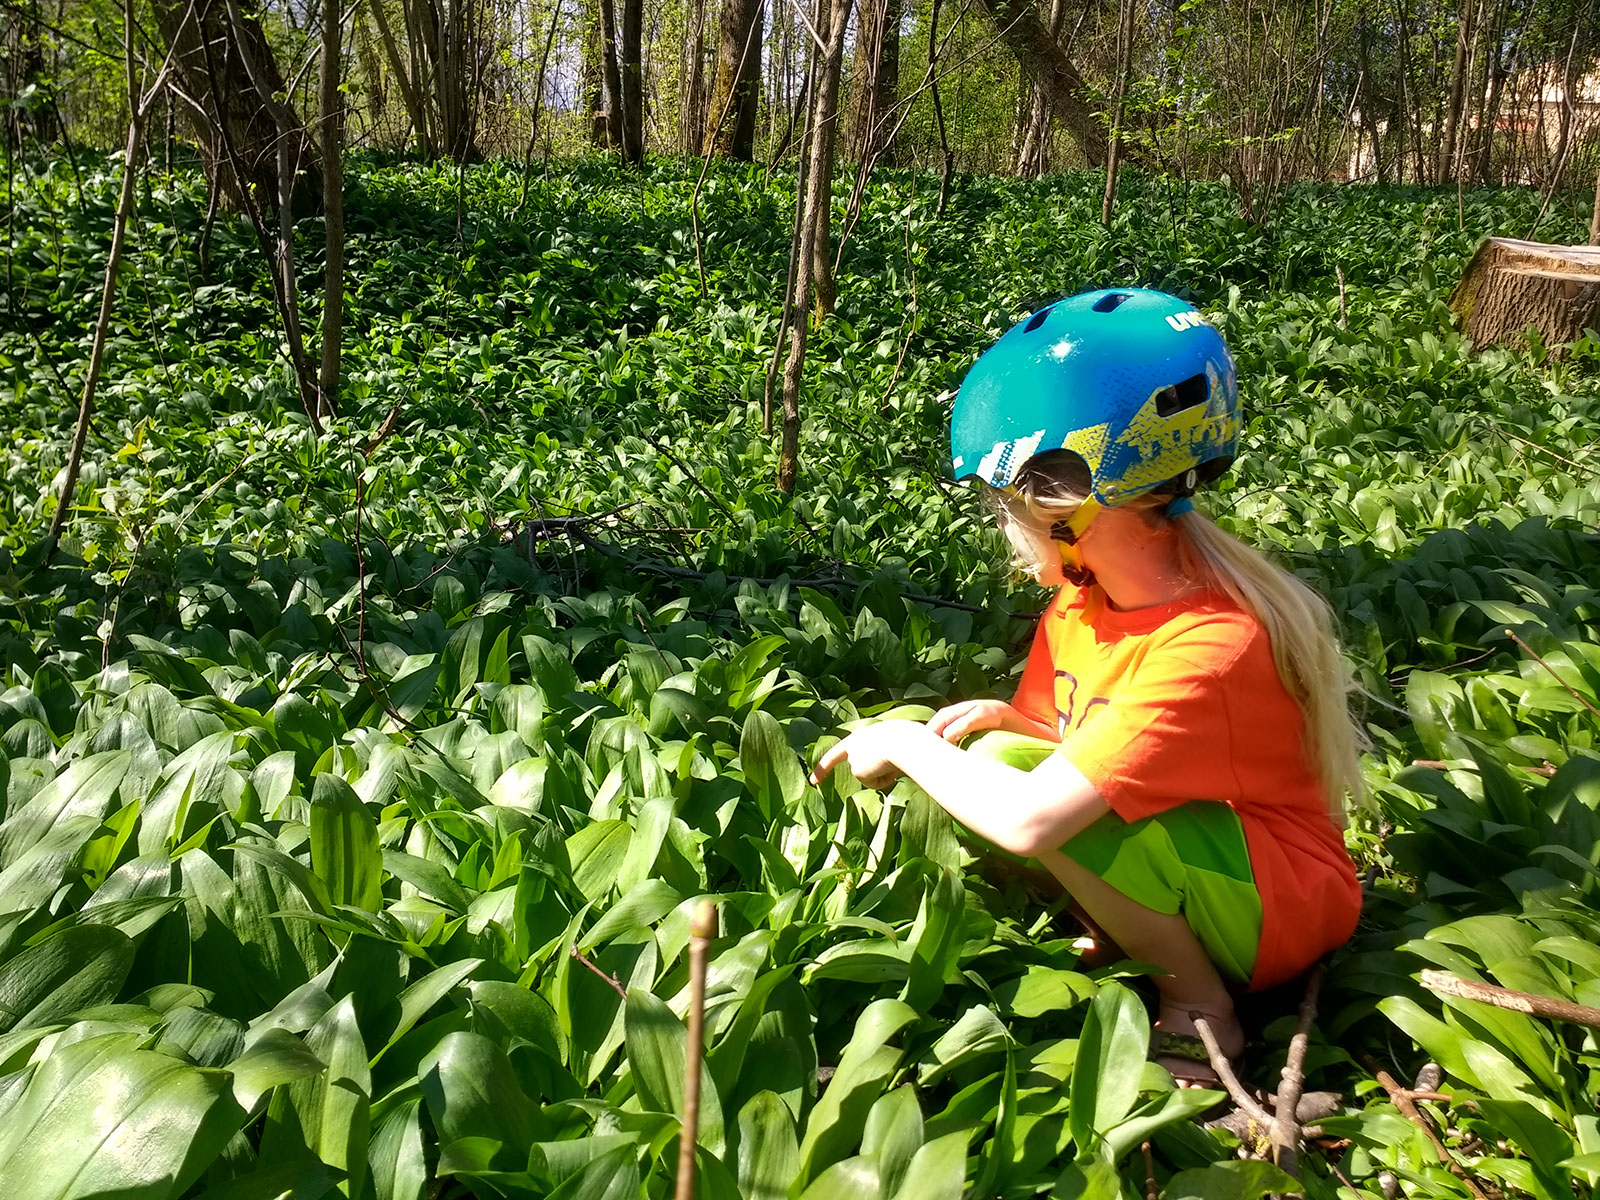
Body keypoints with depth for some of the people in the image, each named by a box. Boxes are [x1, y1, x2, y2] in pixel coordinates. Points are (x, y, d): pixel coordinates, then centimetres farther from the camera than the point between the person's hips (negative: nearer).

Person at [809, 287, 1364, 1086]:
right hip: (1191, 857, 8)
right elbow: (1095, 742, 8)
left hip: (1282, 909, -7)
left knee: (1024, 787, -30)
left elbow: (1029, 821, -38)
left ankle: (1200, 1004, -9)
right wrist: (1008, 719, -13)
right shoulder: (1088, 594, -6)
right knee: (992, 756, -10)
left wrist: (903, 746, -22)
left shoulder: (1206, 649, -32)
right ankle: (1152, 945, -2)